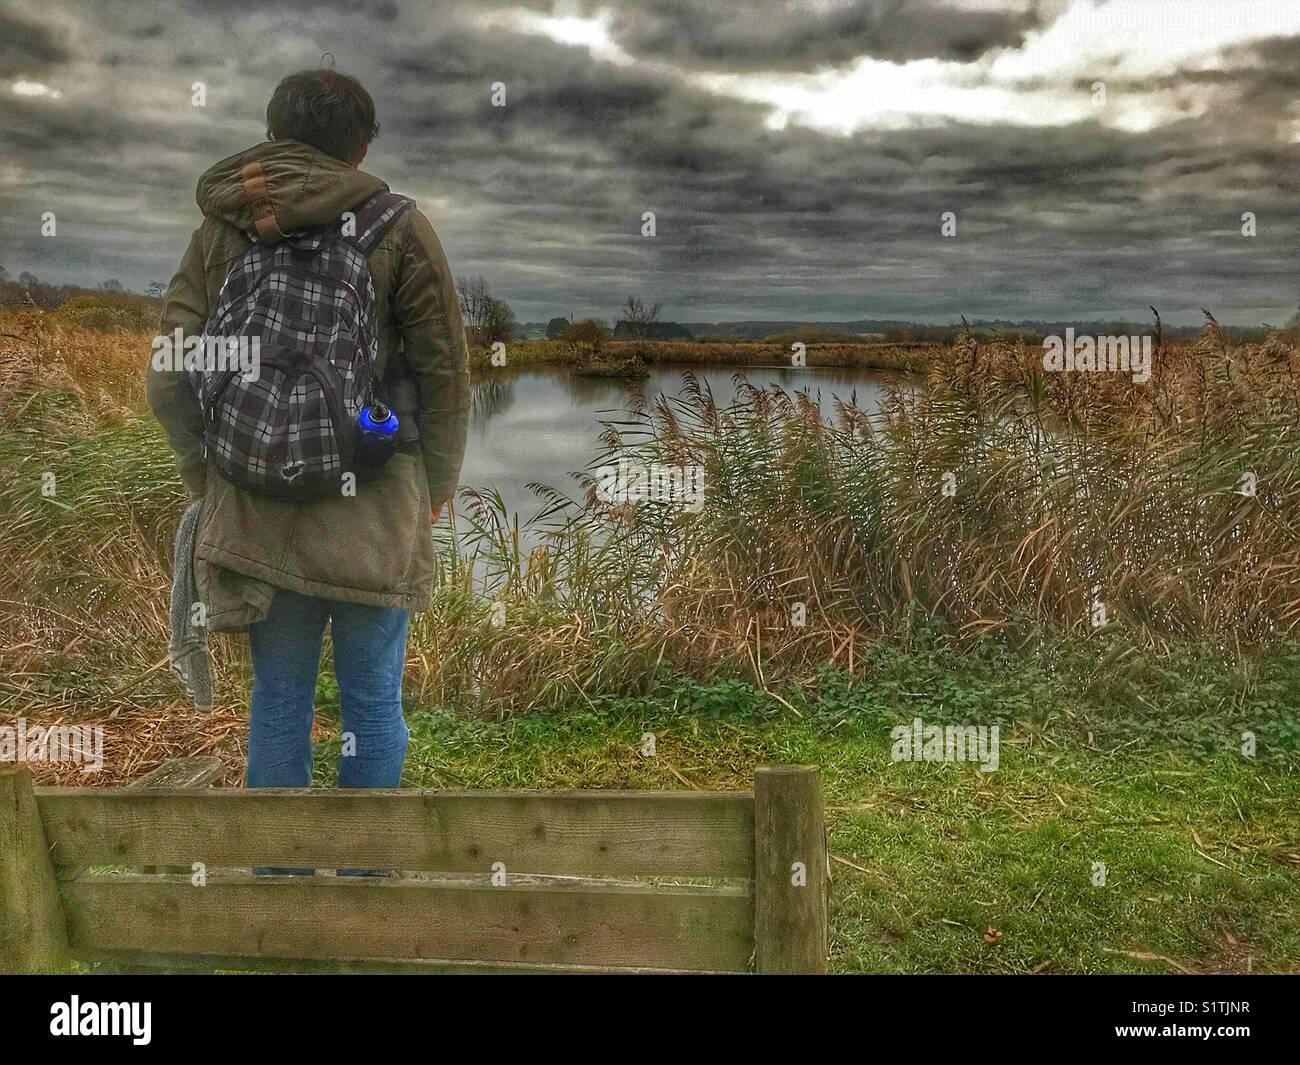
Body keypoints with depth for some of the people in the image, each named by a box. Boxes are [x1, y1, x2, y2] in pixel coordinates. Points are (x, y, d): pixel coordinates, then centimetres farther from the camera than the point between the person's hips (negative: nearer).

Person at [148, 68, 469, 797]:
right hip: (375, 516, -2)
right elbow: (446, 376, -3)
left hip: (257, 514, 2)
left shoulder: (219, 231, 2)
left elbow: (169, 384, 1)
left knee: (278, 703, 15)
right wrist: (436, 486, 11)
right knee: (373, 703, 12)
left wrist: (209, 485, 14)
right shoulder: (398, 228, -5)